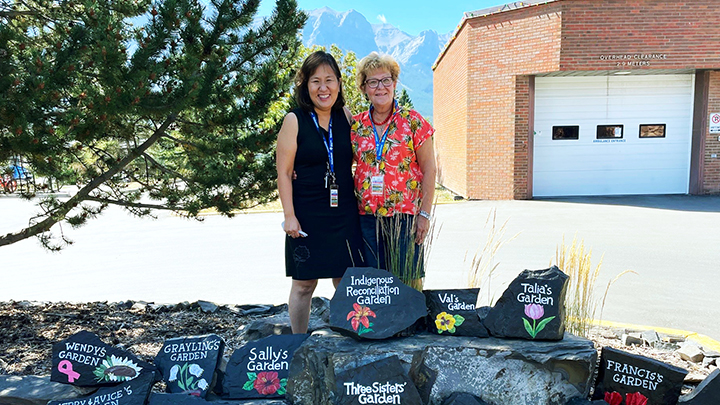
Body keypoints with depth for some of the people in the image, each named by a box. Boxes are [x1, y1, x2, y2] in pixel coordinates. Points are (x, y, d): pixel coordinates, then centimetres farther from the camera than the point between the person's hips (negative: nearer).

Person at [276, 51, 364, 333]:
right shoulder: (295, 121, -4)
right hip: (307, 217, -3)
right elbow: (284, 172, -5)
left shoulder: (346, 117, 7)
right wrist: (289, 215, -11)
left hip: (344, 214, 4)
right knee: (304, 284, 6)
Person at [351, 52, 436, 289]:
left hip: (405, 216, -3)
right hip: (367, 216, 3)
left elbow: (428, 169, -2)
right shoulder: (356, 125, 6)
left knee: (408, 279, 2)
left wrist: (424, 214, -6)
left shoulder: (413, 122, -2)